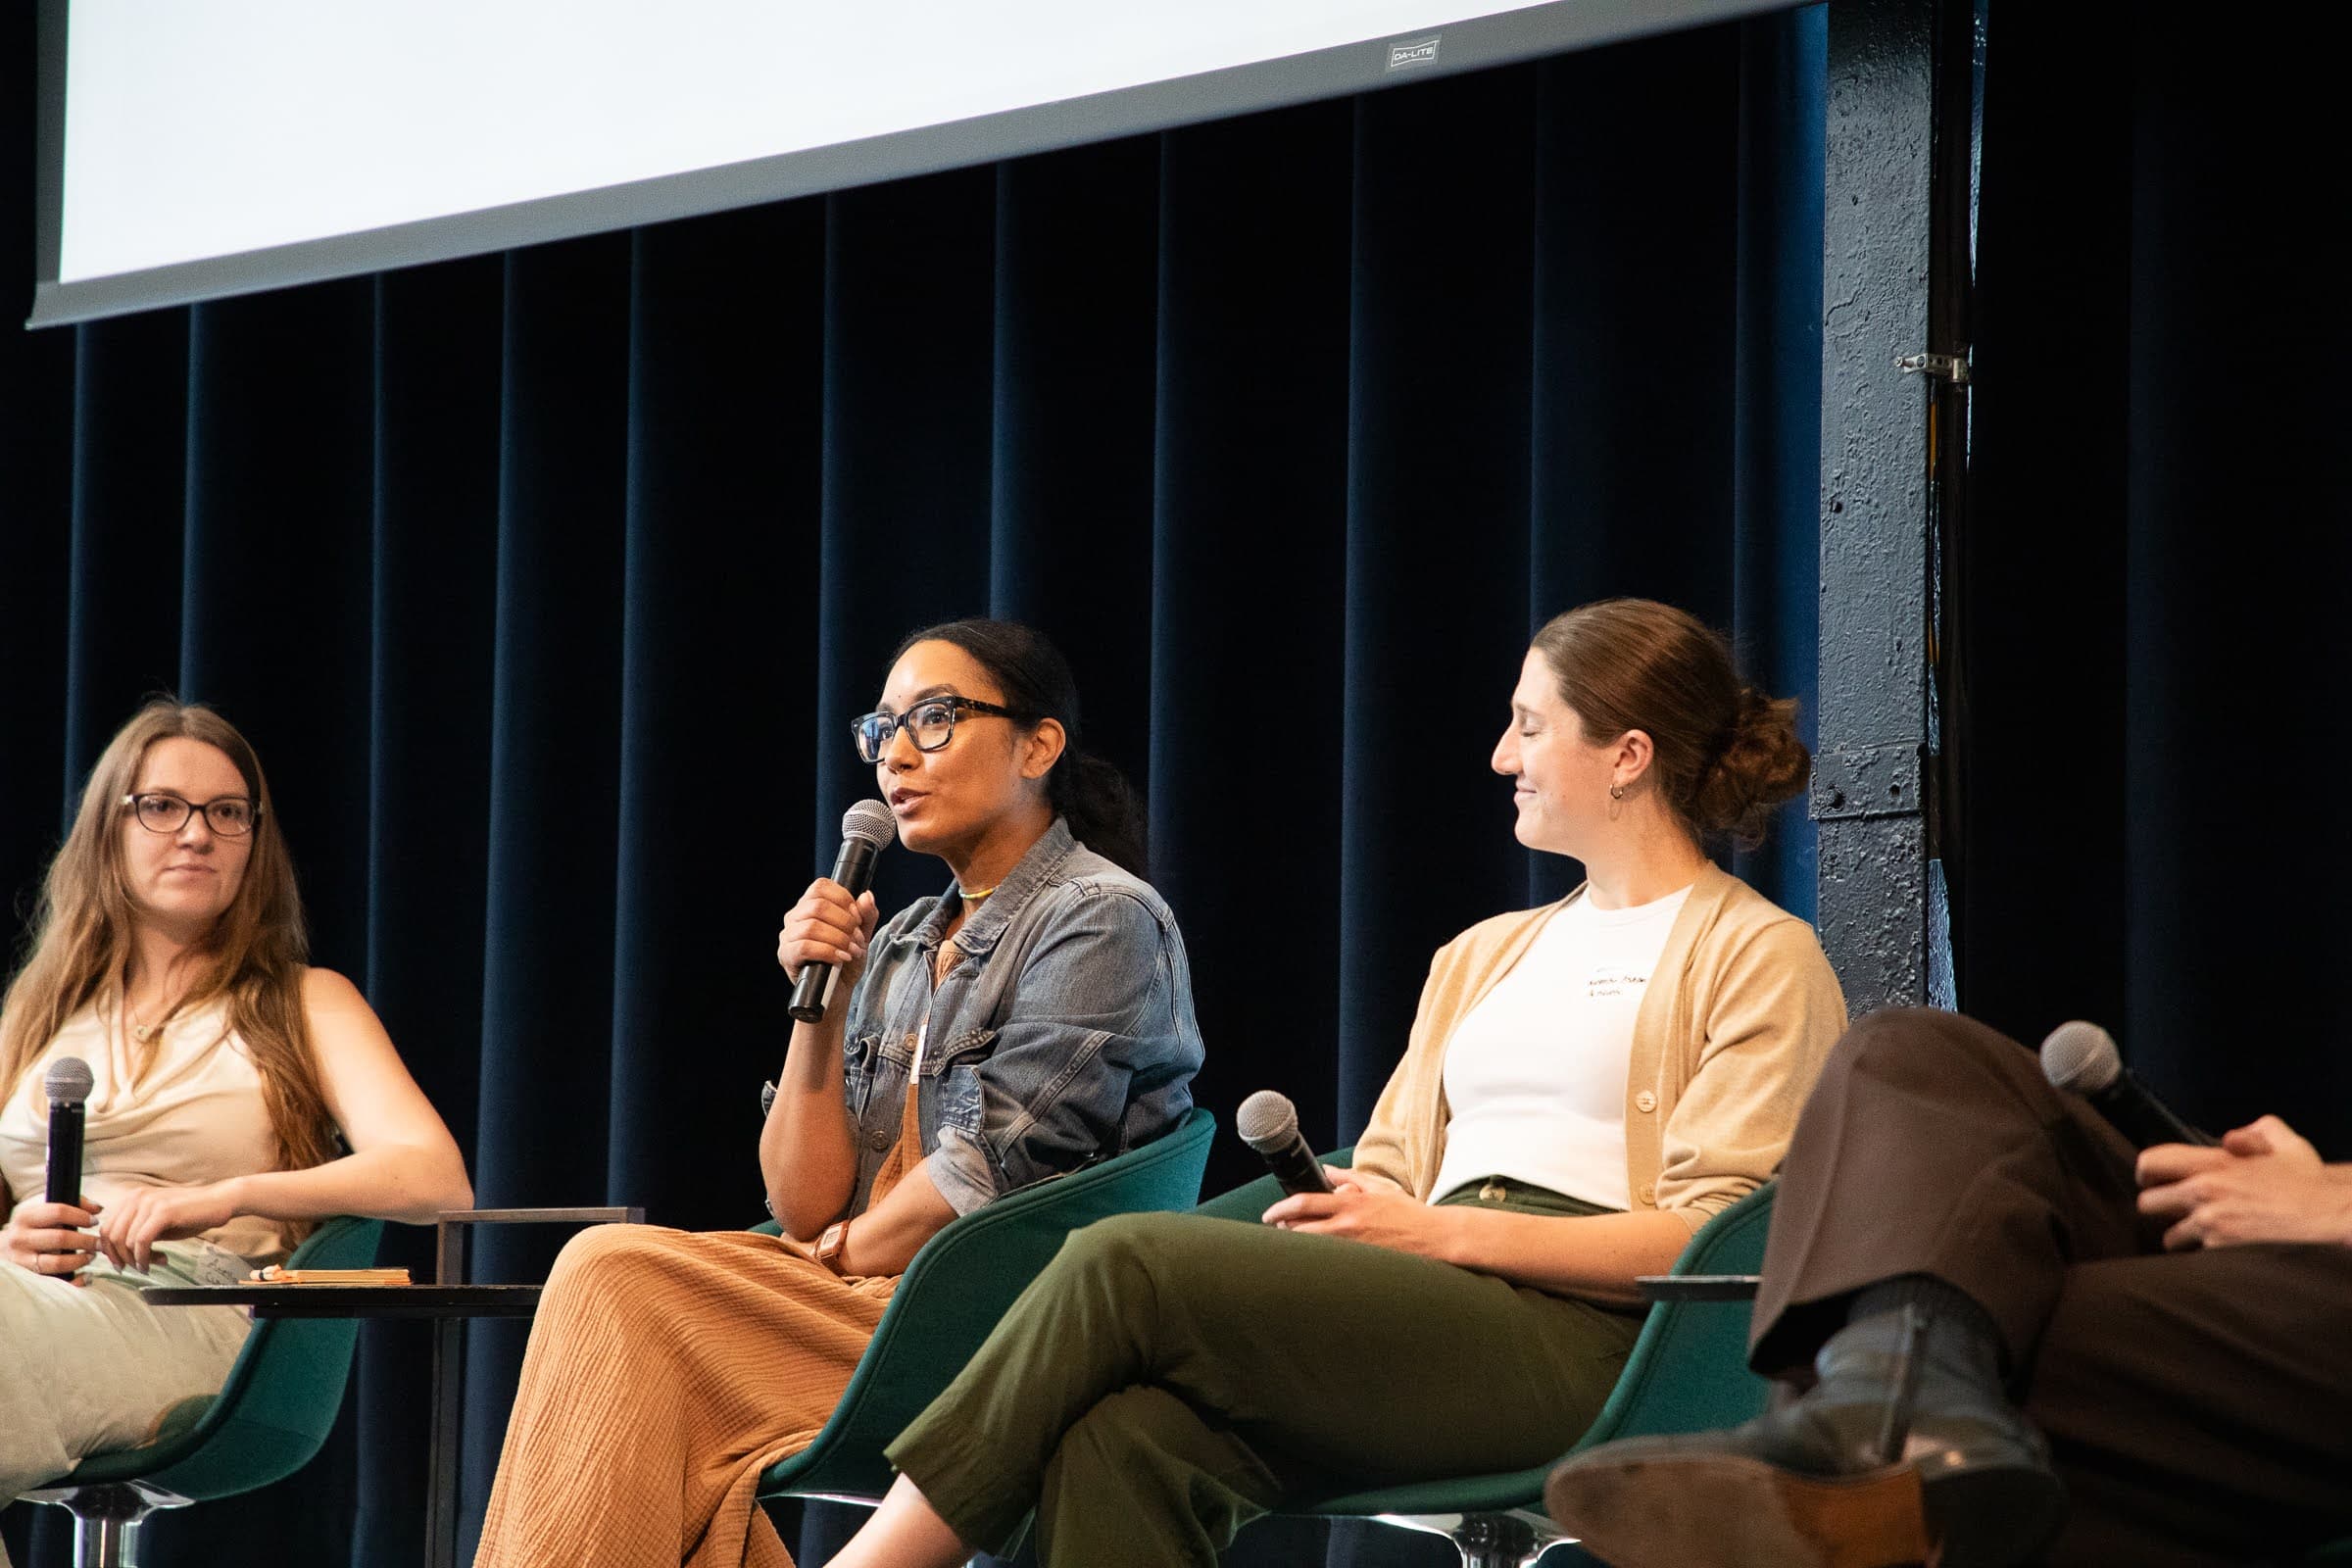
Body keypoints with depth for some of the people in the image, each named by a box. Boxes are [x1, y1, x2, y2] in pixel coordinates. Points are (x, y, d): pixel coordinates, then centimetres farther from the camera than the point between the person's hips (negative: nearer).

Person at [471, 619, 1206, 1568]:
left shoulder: (1102, 920, -3)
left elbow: (993, 1177, -12)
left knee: (618, 1279, -19)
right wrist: (820, 1004, 2)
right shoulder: (898, 946, 20)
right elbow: (802, 1209, 11)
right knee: (609, 1270, -20)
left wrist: (843, 1251, 0)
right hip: (869, 1311, 7)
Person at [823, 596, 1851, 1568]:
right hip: (1428, 1317, 6)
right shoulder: (1485, 955, 31)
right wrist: (1335, 1219, 0)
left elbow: (1709, 1239, -6)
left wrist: (1443, 1231, -12)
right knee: (1126, 1437, -29)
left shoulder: (1758, 957, 7)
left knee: (1128, 1263, -24)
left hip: (1572, 1332, -6)